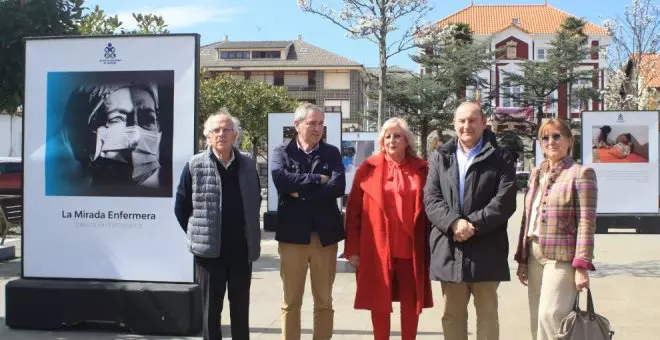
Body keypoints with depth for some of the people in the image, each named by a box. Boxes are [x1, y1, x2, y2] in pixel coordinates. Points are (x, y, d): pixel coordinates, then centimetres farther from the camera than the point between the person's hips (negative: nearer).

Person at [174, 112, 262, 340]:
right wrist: (199, 235, 2)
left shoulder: (248, 165, 4)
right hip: (209, 251, -2)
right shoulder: (195, 166, -4)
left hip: (242, 250, 2)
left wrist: (250, 236, 11)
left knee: (241, 308, 12)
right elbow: (181, 207, 1)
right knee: (211, 308, 8)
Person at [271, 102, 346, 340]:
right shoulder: (282, 152, 4)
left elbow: (338, 186, -9)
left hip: (325, 235, 1)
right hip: (293, 234, -1)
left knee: (324, 301, 10)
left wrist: (302, 192, -12)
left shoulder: (332, 153, 7)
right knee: (291, 302, 7)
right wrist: (317, 179, -13)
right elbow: (281, 179, -17)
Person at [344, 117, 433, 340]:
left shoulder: (422, 169, 5)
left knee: (411, 303, 9)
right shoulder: (368, 168, 1)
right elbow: (354, 211, 0)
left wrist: (431, 246, 1)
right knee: (379, 303, 8)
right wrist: (352, 248, -4)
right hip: (378, 249, -1)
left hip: (411, 249, 1)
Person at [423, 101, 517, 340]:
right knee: (452, 315, 12)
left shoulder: (500, 158, 3)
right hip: (448, 249, 3)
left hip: (485, 251, -3)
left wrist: (473, 224, -17)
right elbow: (431, 199, 1)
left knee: (487, 314, 7)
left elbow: (505, 201, -8)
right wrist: (454, 223, -16)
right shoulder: (440, 157, 11)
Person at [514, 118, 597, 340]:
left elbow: (586, 222, -10)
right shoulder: (536, 174, 14)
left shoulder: (581, 173, -5)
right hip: (535, 254, 6)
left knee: (551, 316, -13)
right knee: (536, 320, 7)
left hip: (562, 257, -6)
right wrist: (522, 259, 14)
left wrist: (582, 265, -15)